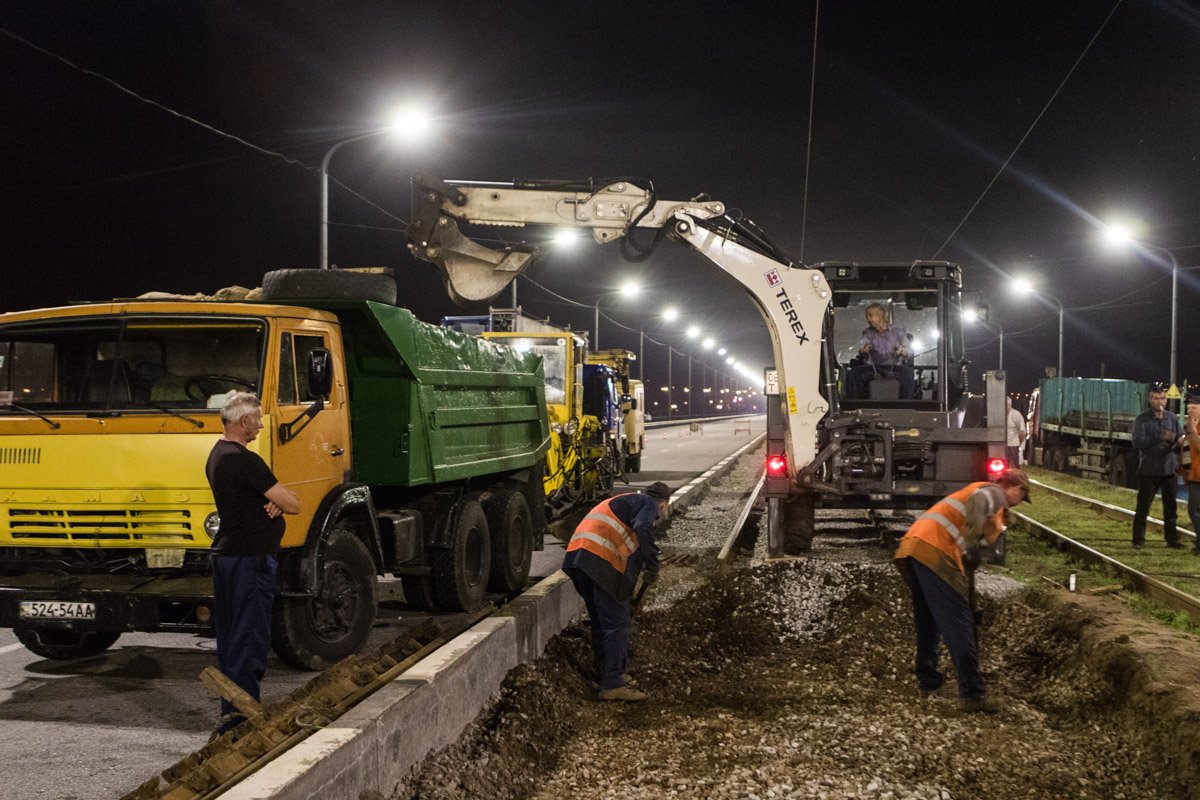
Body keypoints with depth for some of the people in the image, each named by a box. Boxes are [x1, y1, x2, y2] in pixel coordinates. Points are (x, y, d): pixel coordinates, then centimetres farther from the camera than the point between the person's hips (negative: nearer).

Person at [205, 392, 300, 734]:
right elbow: (293, 505, -17)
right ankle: (242, 710, -4)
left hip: (225, 553, 10)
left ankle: (231, 711, 21)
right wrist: (279, 502, 4)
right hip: (250, 558, -10)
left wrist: (274, 501, -6)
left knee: (230, 637, 14)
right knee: (250, 637, -5)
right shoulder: (244, 460, -18)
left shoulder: (217, 455, 14)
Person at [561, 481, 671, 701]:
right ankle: (612, 684, -3)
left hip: (576, 553, 9)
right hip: (601, 560, -9)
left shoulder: (626, 502, 34)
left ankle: (605, 673, 32)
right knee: (616, 623, -3)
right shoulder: (649, 504, 7)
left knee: (600, 620, 21)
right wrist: (653, 566, -11)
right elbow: (642, 528, -17)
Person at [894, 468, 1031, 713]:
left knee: (927, 620, 21)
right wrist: (971, 549, -16)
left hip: (910, 546, 9)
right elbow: (977, 503, -17)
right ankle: (972, 694, -7)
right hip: (935, 553, -9)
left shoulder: (979, 489, 34)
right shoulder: (995, 493, 7)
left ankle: (929, 681, 29)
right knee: (958, 624, -7)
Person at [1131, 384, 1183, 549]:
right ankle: (1138, 540, 8)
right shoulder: (1142, 419, -5)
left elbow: (1182, 439, 7)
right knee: (1143, 507, 1)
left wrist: (1178, 442, -17)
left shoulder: (1172, 418, 7)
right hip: (1148, 471, -4)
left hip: (1168, 470, 4)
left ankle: (1172, 539, 18)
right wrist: (1160, 438, -26)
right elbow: (1137, 442, -16)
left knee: (1171, 508, 9)